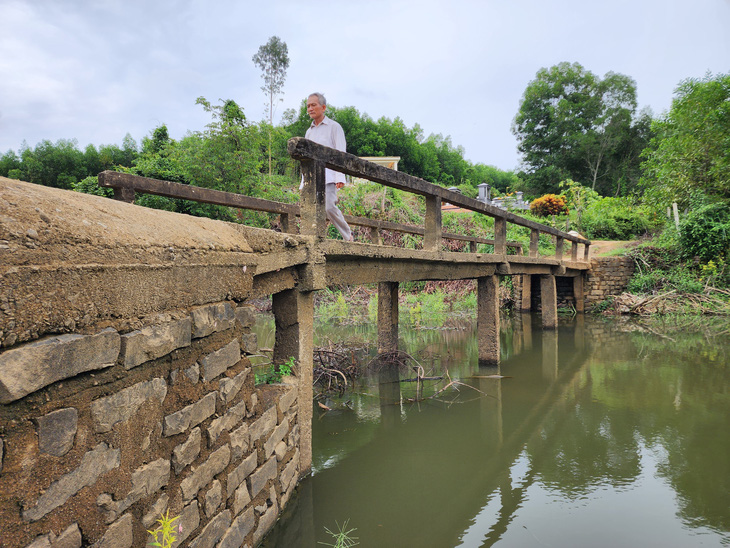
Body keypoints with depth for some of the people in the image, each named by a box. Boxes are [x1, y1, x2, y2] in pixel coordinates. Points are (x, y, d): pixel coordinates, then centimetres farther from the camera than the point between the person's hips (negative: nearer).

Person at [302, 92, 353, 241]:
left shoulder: (334, 127, 8)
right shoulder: (309, 132, 24)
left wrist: (340, 178, -13)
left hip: (328, 176, -6)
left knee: (329, 207, -19)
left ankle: (348, 236, -3)